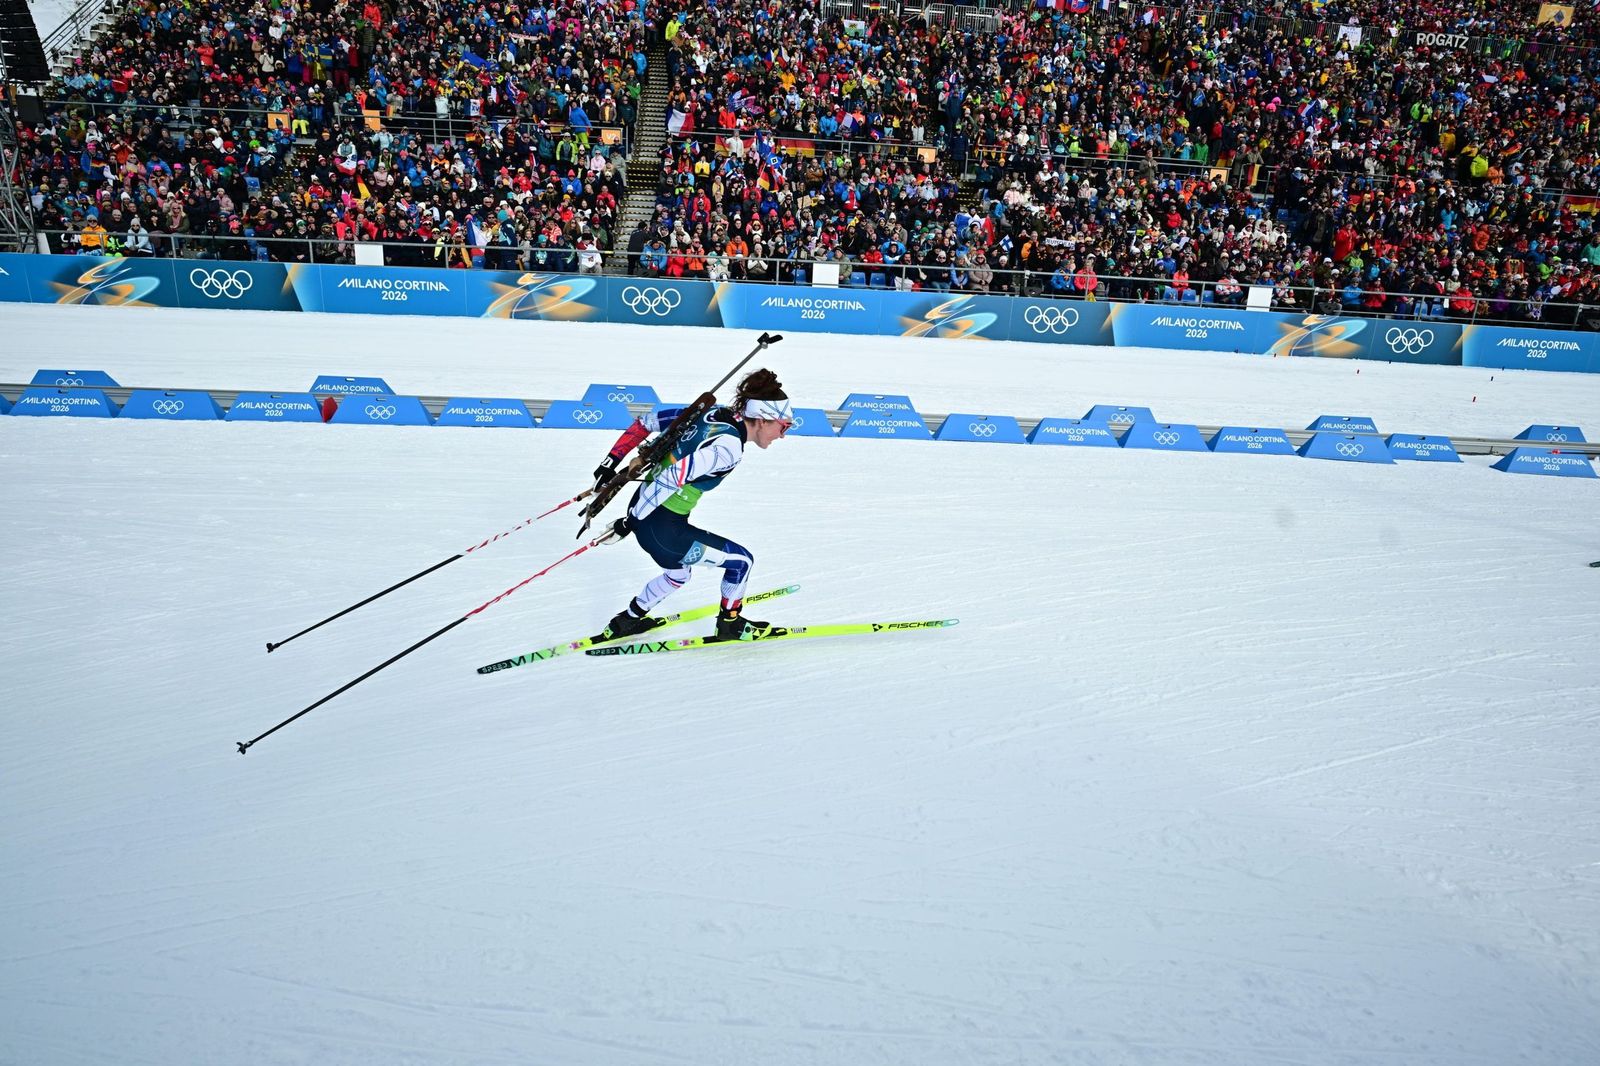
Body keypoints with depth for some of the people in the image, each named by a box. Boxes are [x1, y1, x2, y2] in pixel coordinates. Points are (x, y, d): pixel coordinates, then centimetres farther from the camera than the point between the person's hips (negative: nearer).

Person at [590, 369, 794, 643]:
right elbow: (672, 478, -29)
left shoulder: (712, 414, 3)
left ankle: (628, 620, 44)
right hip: (662, 530, -9)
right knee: (741, 561, 9)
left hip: (643, 507, 9)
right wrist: (629, 522, -22)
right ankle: (730, 624, 30)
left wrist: (611, 462, 11)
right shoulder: (729, 446, -22)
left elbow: (647, 421, 7)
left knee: (679, 574, 33)